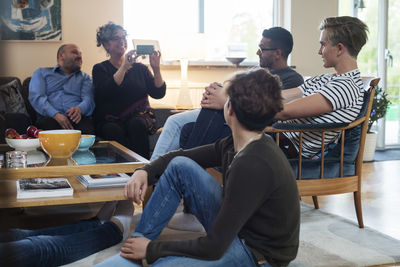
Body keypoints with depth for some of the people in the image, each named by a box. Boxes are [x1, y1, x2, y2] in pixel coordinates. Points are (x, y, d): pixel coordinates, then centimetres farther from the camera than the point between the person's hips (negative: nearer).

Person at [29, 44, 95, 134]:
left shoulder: (85, 77, 28)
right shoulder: (41, 73, 22)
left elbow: (89, 99, 9)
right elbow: (36, 97, 4)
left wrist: (79, 109, -18)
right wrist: (56, 114, -15)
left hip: (77, 119, 0)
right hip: (50, 118, 0)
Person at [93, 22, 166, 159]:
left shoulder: (139, 68, 17)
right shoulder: (100, 69, 11)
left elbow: (158, 93, 5)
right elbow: (104, 93, -12)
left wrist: (156, 69, -10)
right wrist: (124, 67, -18)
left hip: (140, 118, 2)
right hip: (111, 121, -1)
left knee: (137, 124, -32)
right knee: (114, 131, -34)